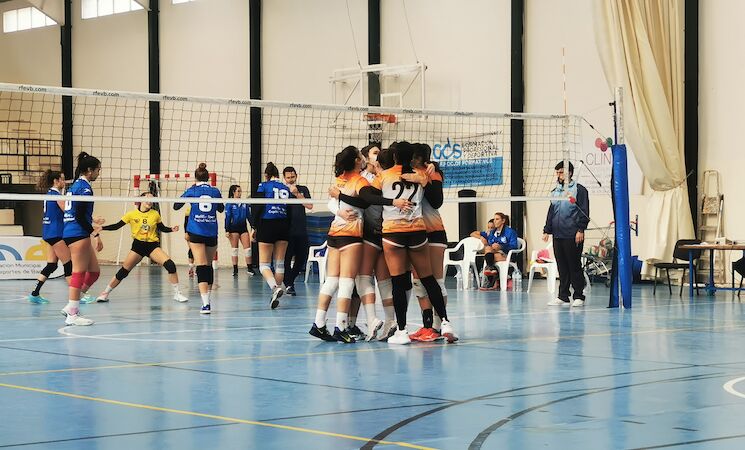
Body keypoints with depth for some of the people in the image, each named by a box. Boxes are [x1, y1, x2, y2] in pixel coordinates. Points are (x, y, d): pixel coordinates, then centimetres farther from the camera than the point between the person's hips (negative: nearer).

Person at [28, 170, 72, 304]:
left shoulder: (50, 193, 15)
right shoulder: (56, 195, -13)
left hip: (49, 233, 10)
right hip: (55, 234, -10)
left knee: (51, 265, 10)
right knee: (69, 264, -6)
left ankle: (35, 294, 9)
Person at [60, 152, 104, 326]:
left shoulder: (76, 185, 18)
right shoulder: (84, 187, -12)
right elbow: (80, 215, -19)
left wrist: (91, 222, 37)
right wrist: (95, 234, -18)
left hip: (70, 233, 10)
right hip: (78, 234, -10)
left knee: (94, 271, 12)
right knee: (79, 272, -7)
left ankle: (71, 307, 12)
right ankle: (72, 314, -6)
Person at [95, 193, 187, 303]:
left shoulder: (155, 214, -1)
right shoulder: (132, 214, -5)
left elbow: (162, 228, 12)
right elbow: (117, 226, -2)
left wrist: (172, 229, -8)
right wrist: (101, 228, -12)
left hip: (152, 245, 1)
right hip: (138, 245, -1)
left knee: (170, 265, -18)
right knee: (123, 271, 0)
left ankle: (177, 293, -6)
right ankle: (105, 293, 19)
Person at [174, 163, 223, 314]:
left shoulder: (192, 191, -1)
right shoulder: (215, 191, 5)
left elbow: (176, 206, 8)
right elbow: (221, 209, 23)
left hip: (196, 232, -2)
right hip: (212, 233, 2)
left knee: (201, 266, -10)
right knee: (209, 265, 16)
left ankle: (205, 304, -22)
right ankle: (207, 300, 22)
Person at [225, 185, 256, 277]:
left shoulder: (244, 203, 8)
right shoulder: (229, 204, -4)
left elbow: (249, 216, 12)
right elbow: (227, 217, -7)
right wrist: (227, 230, -12)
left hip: (243, 227, 4)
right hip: (233, 228, -4)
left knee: (247, 248, 0)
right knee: (234, 248, 2)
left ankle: (249, 268, 7)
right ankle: (235, 269, 6)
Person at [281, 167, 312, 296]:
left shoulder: (303, 190, 9)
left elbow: (310, 206, -4)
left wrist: (297, 194, -11)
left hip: (301, 231, 3)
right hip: (287, 231, -3)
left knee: (302, 258, 8)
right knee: (287, 258, -5)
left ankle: (290, 279, 28)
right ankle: (288, 285, 6)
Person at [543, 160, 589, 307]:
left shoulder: (579, 189, -2)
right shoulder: (555, 192, 18)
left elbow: (584, 212, -7)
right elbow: (551, 213, 22)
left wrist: (581, 230, -14)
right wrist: (547, 230, 15)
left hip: (573, 236, -6)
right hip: (557, 235, 6)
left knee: (574, 266, -3)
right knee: (562, 267, 7)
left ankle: (578, 296, 3)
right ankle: (563, 296, 12)